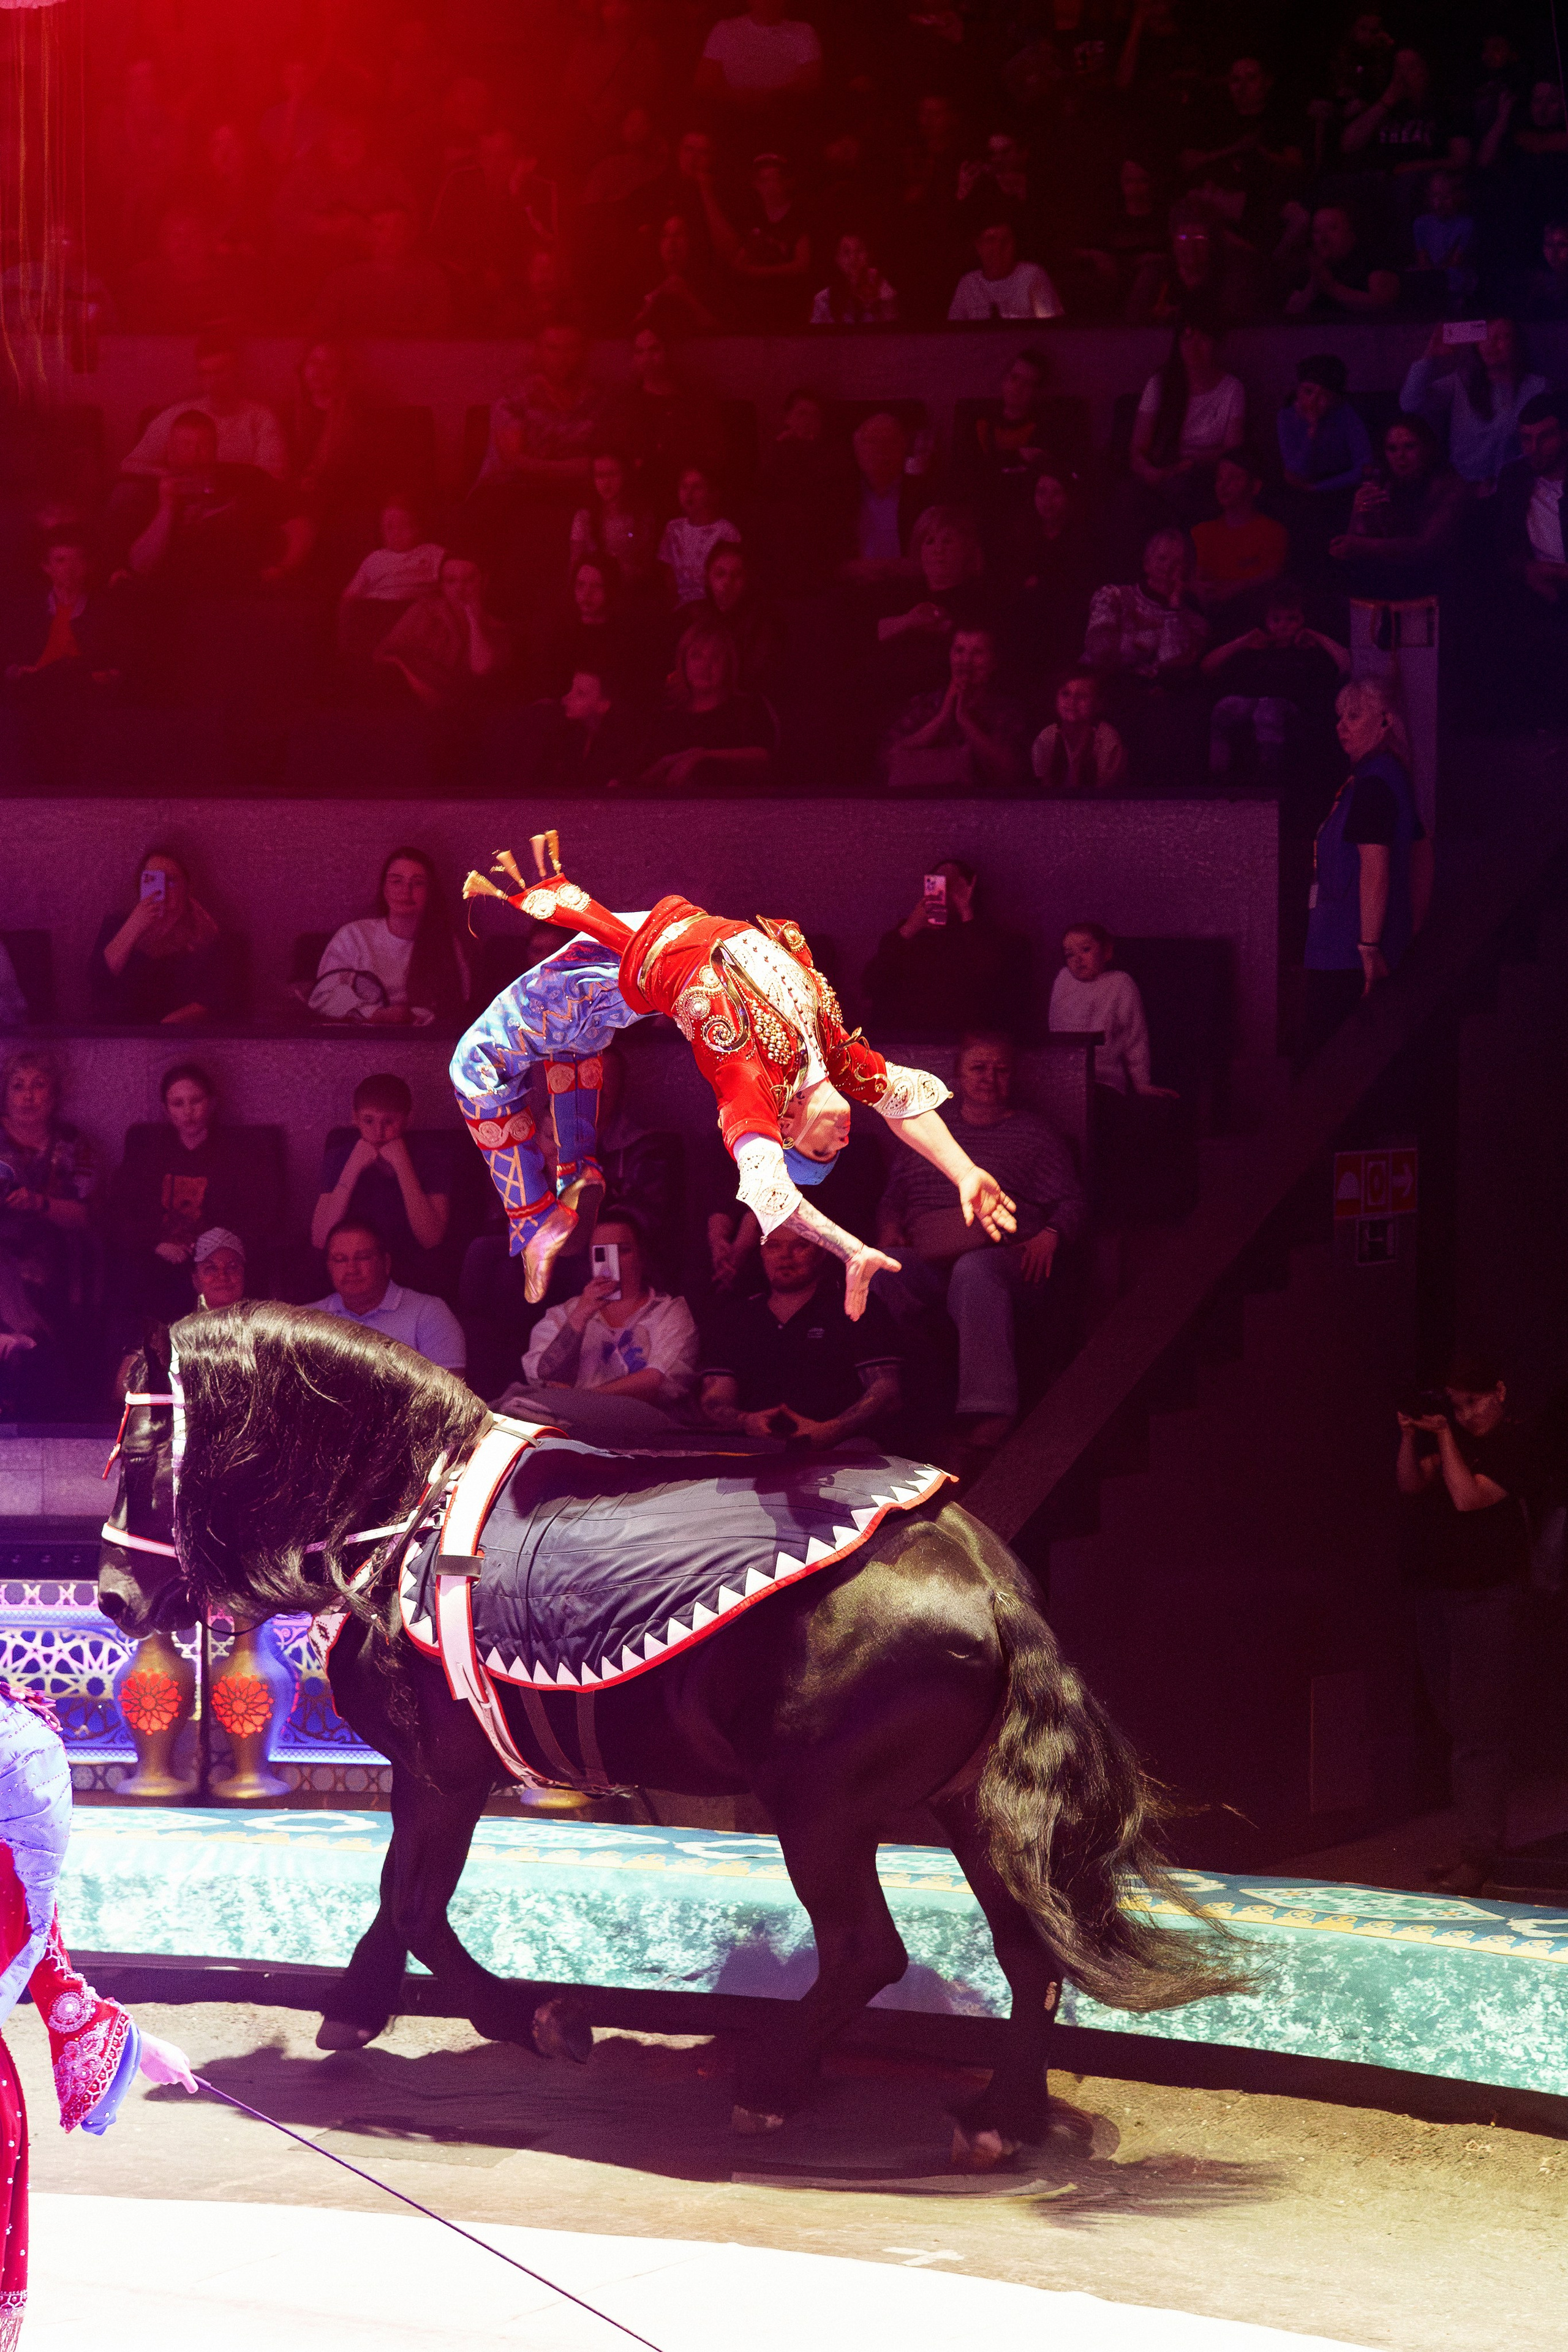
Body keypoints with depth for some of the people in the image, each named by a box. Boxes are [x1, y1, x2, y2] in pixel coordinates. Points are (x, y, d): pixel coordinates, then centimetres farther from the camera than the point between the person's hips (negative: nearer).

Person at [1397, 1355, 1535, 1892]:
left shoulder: (1513, 1446, -10)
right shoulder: (1453, 1437, 12)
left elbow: (1467, 1497, -20)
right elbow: (1411, 1485, 9)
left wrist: (1443, 1437, -15)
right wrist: (1411, 1436, -4)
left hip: (1488, 1600, -8)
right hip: (1436, 1595, 8)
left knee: (1478, 1731, -10)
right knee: (1456, 1724, 11)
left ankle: (1479, 1853, -9)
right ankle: (1477, 1842, 17)